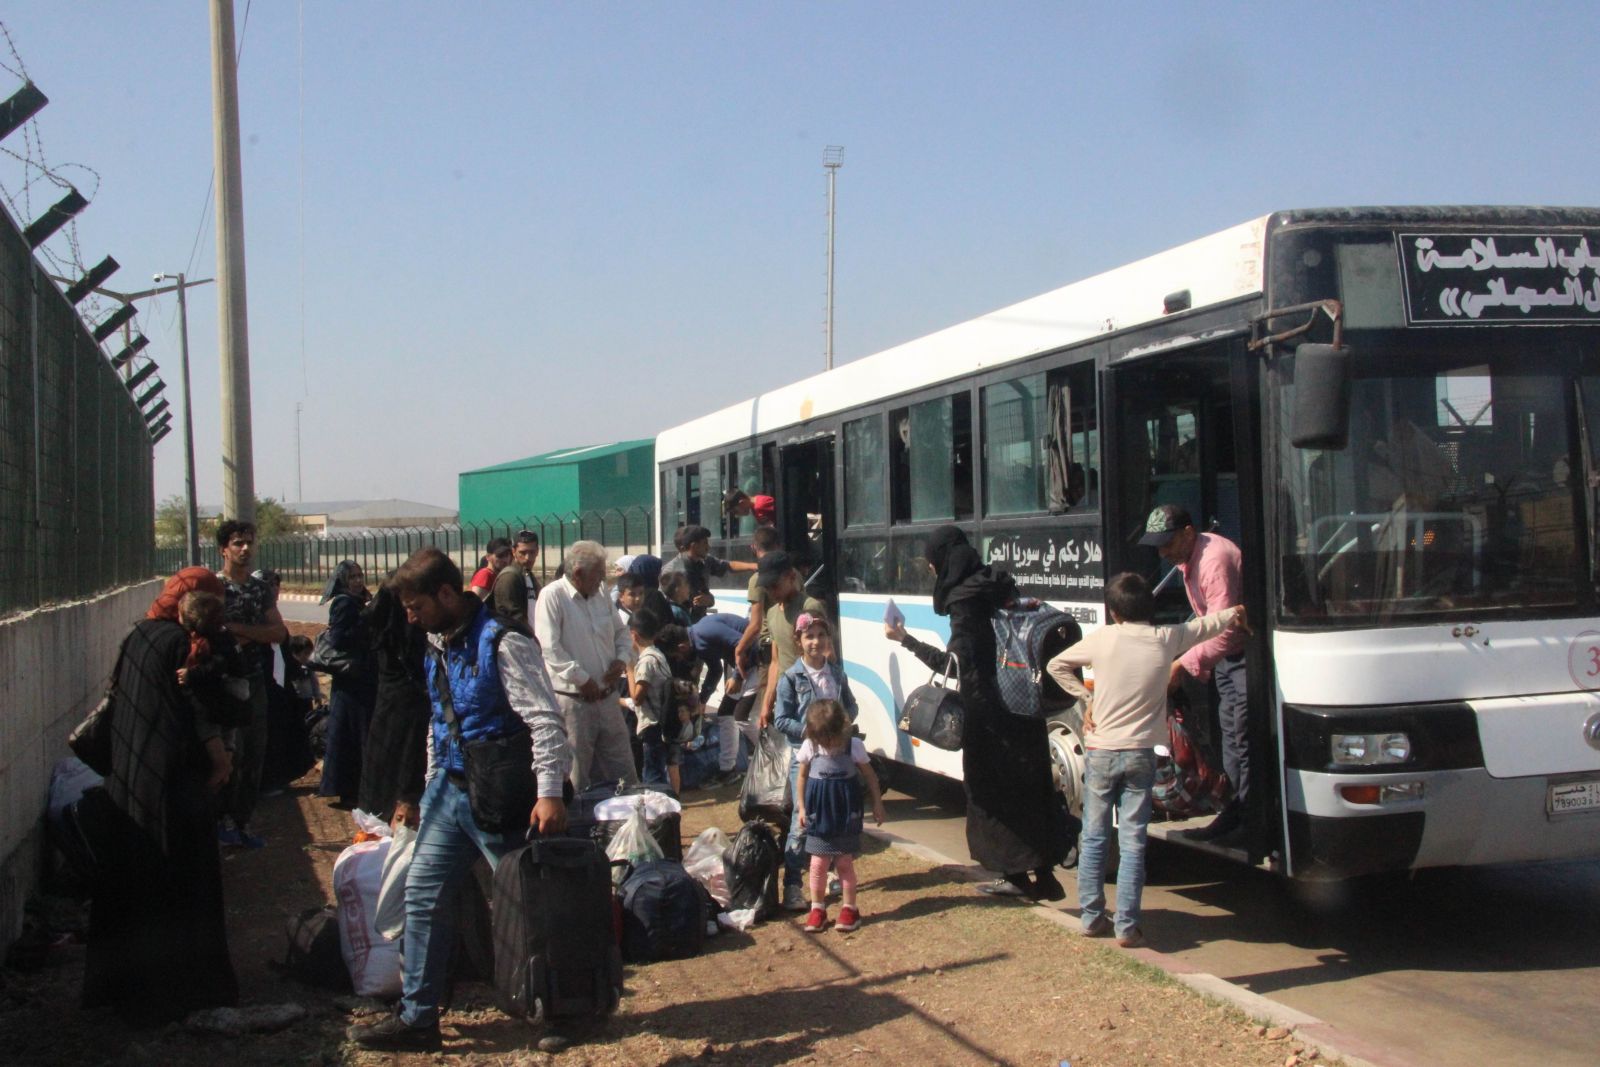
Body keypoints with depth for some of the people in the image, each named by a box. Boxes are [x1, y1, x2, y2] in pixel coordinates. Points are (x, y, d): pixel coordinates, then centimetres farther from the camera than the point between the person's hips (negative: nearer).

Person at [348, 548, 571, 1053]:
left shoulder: (502, 644, -17)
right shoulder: (438, 646, 10)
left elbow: (546, 721, -21)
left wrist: (549, 793, -27)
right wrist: (432, 784, 20)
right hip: (450, 789, 9)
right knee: (423, 893, 8)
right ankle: (416, 1016, 16)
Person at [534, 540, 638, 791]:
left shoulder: (601, 594, 9)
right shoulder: (552, 596, -13)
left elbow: (622, 633, 22)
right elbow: (549, 648, -21)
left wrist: (622, 659, 1)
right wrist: (582, 679, -18)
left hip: (606, 695, 7)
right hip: (573, 700, -7)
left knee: (623, 769, 14)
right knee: (575, 775, 2)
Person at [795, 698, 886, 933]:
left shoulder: (854, 746, -12)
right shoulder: (809, 747, -9)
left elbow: (870, 776, 0)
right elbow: (802, 777, 5)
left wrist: (877, 804, 4)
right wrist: (801, 808, 6)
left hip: (847, 814, -1)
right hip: (819, 814, 1)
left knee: (845, 862, 5)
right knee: (818, 864, 4)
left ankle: (849, 909, 17)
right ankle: (817, 909, 18)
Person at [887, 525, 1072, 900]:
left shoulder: (964, 599, -15)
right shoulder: (998, 584, 10)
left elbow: (956, 663, -20)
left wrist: (905, 640, -15)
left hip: (990, 712, -8)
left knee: (994, 788, 3)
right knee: (1030, 785, 12)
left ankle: (1017, 875, 8)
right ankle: (1044, 874, 16)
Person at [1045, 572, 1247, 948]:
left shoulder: (1104, 639, -7)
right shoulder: (1166, 639, -3)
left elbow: (1056, 666, 3)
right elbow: (1204, 626, 18)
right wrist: (1233, 614, 37)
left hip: (1100, 753, 0)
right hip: (1140, 754, 0)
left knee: (1093, 838, 12)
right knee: (1133, 844, 2)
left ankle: (1091, 917, 16)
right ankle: (1126, 927, 2)